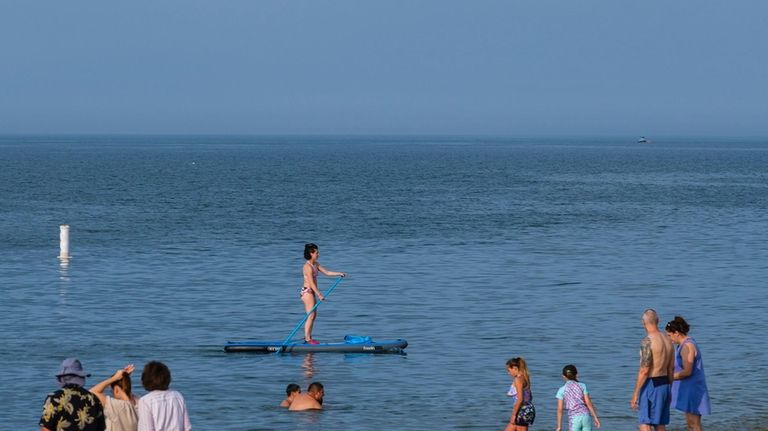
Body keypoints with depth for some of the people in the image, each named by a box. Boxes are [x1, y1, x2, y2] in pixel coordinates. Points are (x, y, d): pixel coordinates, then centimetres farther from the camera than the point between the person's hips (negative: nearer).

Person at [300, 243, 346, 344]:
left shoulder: (316, 264, 11)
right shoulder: (308, 267, -18)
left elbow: (326, 272, 12)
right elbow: (311, 283, -22)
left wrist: (339, 274, 2)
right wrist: (319, 295, -24)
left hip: (312, 292, 10)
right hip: (307, 292, -10)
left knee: (313, 315, 12)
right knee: (311, 315, -10)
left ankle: (308, 337, 17)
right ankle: (308, 338, -8)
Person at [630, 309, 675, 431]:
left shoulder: (647, 341, -16)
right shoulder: (668, 340, 9)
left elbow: (644, 371, -19)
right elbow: (671, 368, 15)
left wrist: (635, 394, -15)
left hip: (651, 385, -8)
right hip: (664, 384, 8)